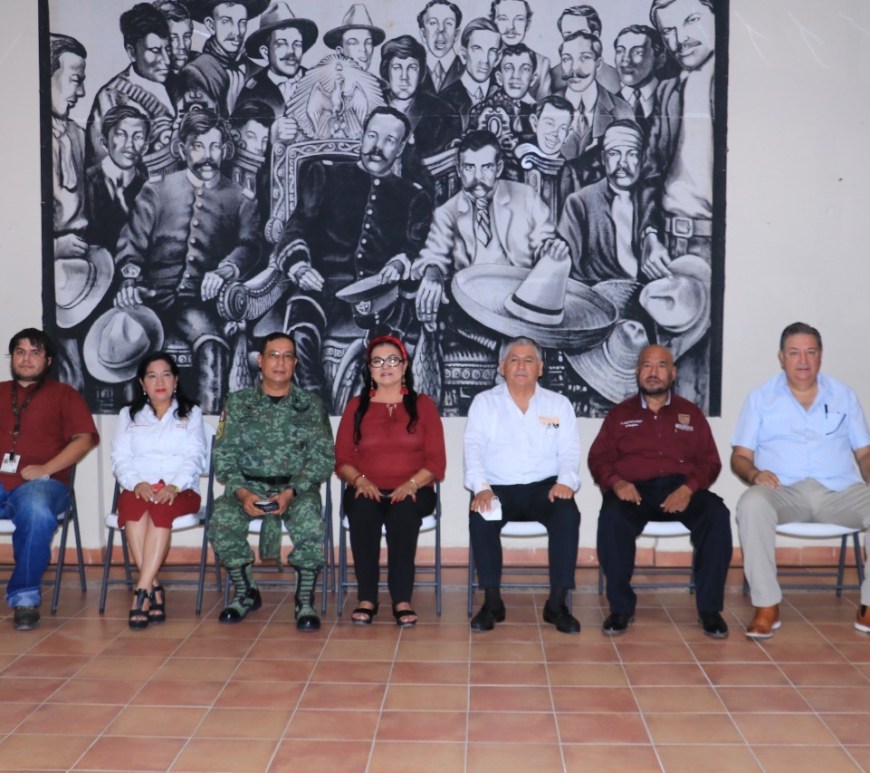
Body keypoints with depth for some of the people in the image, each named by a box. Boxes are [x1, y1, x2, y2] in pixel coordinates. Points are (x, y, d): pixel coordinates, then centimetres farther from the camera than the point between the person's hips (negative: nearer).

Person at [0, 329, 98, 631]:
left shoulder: (63, 394, 18)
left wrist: (45, 468, -9)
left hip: (39, 483, -3)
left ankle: (25, 596, -26)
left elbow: (84, 439, 5)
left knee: (37, 514, -38)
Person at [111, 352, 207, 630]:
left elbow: (194, 458, 2)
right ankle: (154, 589, -35)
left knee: (162, 508, -36)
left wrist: (174, 486, -17)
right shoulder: (129, 415, 21)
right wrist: (137, 483, -13)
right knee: (133, 506, -35)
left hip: (180, 491, -1)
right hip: (138, 488, 1)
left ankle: (142, 591, -39)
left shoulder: (191, 413, 16)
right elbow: (120, 459, 9)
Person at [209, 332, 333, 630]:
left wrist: (291, 492, -17)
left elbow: (323, 457, -2)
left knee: (309, 519, -34)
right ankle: (247, 593, -5)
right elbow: (223, 456, 3)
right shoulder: (237, 403, 8)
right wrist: (242, 493, -15)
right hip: (248, 486, 1)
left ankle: (305, 600, -16)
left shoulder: (311, 405, 6)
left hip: (297, 487, -1)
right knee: (222, 519, -28)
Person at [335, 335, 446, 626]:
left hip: (412, 491, -1)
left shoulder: (422, 405, 10)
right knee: (362, 509, -34)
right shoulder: (356, 406, 15)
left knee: (403, 510, -35)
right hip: (367, 490, 1)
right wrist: (359, 480, -12)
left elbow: (436, 460, 3)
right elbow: (342, 459, 9)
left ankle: (402, 600, -33)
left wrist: (411, 484, -15)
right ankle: (367, 599, -29)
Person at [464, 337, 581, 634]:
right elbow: (474, 448, -1)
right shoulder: (484, 402, 11)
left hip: (544, 486, 1)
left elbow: (569, 450, 4)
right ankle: (492, 601, -16)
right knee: (480, 519, -31)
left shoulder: (559, 404, 14)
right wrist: (481, 487, -19)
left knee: (568, 515, -30)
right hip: (498, 487, 0)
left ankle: (557, 603, -19)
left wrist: (565, 480, -18)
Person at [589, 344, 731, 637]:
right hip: (634, 490, -1)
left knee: (717, 514, -30)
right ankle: (621, 607, -22)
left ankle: (709, 607, -19)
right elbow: (598, 458, 10)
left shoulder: (690, 413, 19)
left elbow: (709, 461, 10)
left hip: (681, 489, 1)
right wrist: (616, 482, -12)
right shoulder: (620, 413, 19)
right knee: (612, 516, -35)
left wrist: (689, 488, -11)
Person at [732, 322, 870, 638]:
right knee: (752, 504, -36)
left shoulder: (844, 396, 18)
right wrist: (754, 474, -16)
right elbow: (740, 455, 8)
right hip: (784, 491, -2)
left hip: (839, 491, 2)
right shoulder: (760, 397, 12)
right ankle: (767, 606, -28)